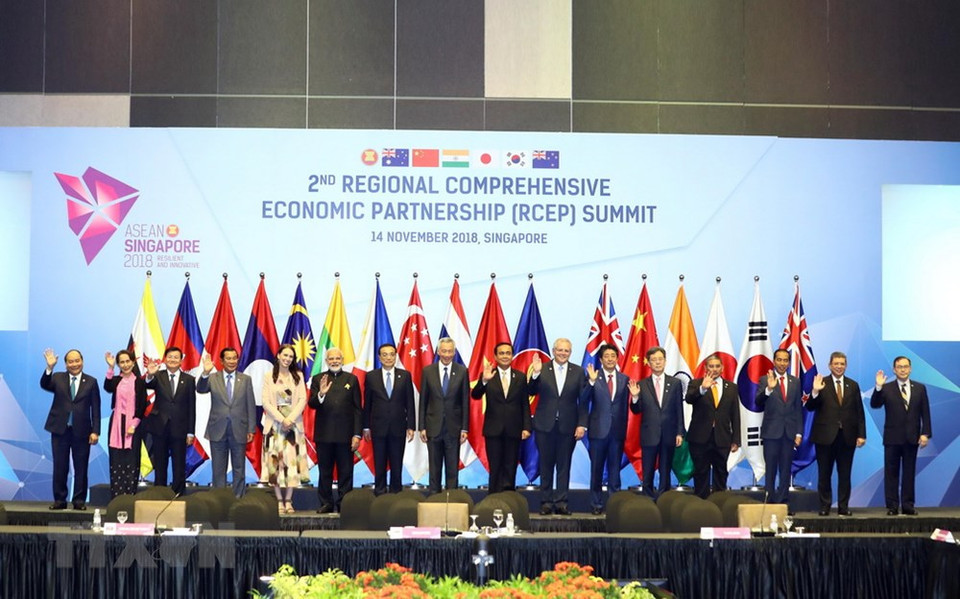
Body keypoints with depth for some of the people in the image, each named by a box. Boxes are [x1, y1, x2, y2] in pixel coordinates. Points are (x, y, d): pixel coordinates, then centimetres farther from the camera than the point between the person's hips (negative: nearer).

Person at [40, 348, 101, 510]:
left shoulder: (91, 382, 5)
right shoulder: (58, 378, 8)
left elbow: (95, 409, 2)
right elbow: (44, 385, -12)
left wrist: (95, 431, -5)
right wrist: (49, 368, -26)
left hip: (81, 431, -1)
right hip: (60, 429, 1)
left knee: (80, 468, 3)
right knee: (60, 467, 5)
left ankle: (79, 500, 10)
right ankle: (60, 499, 12)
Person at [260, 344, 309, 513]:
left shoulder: (297, 376, 9)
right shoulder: (269, 377, 5)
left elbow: (303, 400, 2)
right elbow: (265, 401, -2)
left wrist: (291, 418, -11)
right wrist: (281, 419, -12)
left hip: (293, 422, 1)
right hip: (274, 423, -1)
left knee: (291, 461, -2)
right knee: (275, 461, -4)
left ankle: (288, 501, 1)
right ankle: (279, 501, 0)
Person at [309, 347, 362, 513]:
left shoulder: (351, 379, 6)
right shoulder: (318, 379, 7)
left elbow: (357, 409, 4)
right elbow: (312, 404, -1)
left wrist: (357, 434, -3)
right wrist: (320, 394, -22)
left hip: (345, 434, -1)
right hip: (324, 434, 1)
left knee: (345, 472, 2)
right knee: (325, 472, 6)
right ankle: (326, 503, 13)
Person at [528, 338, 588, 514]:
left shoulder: (578, 372, 3)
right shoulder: (542, 369, 1)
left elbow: (583, 400, 2)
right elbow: (532, 391, -5)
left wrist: (582, 425, -5)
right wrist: (535, 374, -20)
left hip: (568, 426, 0)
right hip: (545, 425, 0)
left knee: (564, 465, 3)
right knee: (546, 465, 5)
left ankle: (561, 502, 7)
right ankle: (546, 502, 11)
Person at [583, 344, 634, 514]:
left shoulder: (624, 379, 6)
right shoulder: (593, 377, -3)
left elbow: (624, 406, 9)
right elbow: (584, 401, -13)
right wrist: (591, 382, -24)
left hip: (617, 430, 2)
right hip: (598, 430, -2)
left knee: (614, 468, 6)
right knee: (596, 468, 5)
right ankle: (597, 504, 13)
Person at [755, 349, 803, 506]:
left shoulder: (795, 382, 8)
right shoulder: (765, 380, -3)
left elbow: (798, 409, 9)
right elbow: (758, 402, -16)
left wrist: (799, 433, 4)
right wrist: (768, 389, -35)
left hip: (789, 432, 3)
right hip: (771, 431, -3)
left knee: (786, 469, 6)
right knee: (771, 468, 1)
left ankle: (782, 502, 11)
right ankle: (770, 502, 6)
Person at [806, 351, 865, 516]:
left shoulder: (853, 385, 9)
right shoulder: (821, 384, 0)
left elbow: (859, 412, 8)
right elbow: (810, 408, -7)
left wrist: (861, 434, 1)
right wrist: (815, 392, -25)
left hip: (847, 436, 2)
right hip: (825, 436, -2)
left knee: (845, 474, 4)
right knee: (824, 474, 3)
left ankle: (843, 506, 10)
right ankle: (824, 506, 10)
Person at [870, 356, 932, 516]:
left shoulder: (920, 388, 6)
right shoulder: (886, 388, 0)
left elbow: (925, 413, 4)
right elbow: (874, 404, -13)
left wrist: (925, 433, -4)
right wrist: (878, 387, -27)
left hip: (912, 437, 2)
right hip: (893, 437, -2)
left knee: (909, 472, 6)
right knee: (891, 472, 2)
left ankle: (908, 505, 10)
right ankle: (892, 506, 5)